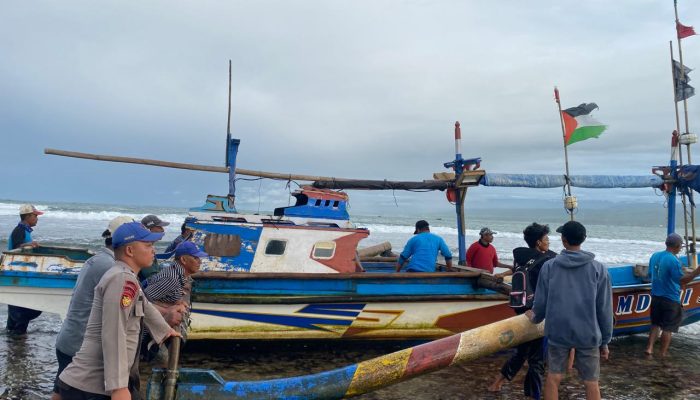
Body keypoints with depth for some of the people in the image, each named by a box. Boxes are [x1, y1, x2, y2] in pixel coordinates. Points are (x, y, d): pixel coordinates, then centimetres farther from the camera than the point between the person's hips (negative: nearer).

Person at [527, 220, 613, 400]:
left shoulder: (549, 266, -3)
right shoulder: (598, 269, -4)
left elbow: (541, 301, 2)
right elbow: (604, 309, -2)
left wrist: (535, 317, 24)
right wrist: (605, 341, 7)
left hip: (557, 332, 1)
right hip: (588, 335, -1)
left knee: (553, 378, 12)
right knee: (591, 383, 10)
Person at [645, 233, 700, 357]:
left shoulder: (655, 256, 1)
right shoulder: (673, 260, -22)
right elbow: (681, 281, -25)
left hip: (656, 296, 6)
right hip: (671, 300, -6)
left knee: (656, 324, 19)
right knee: (668, 328, 6)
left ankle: (649, 348, 13)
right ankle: (663, 354, 12)